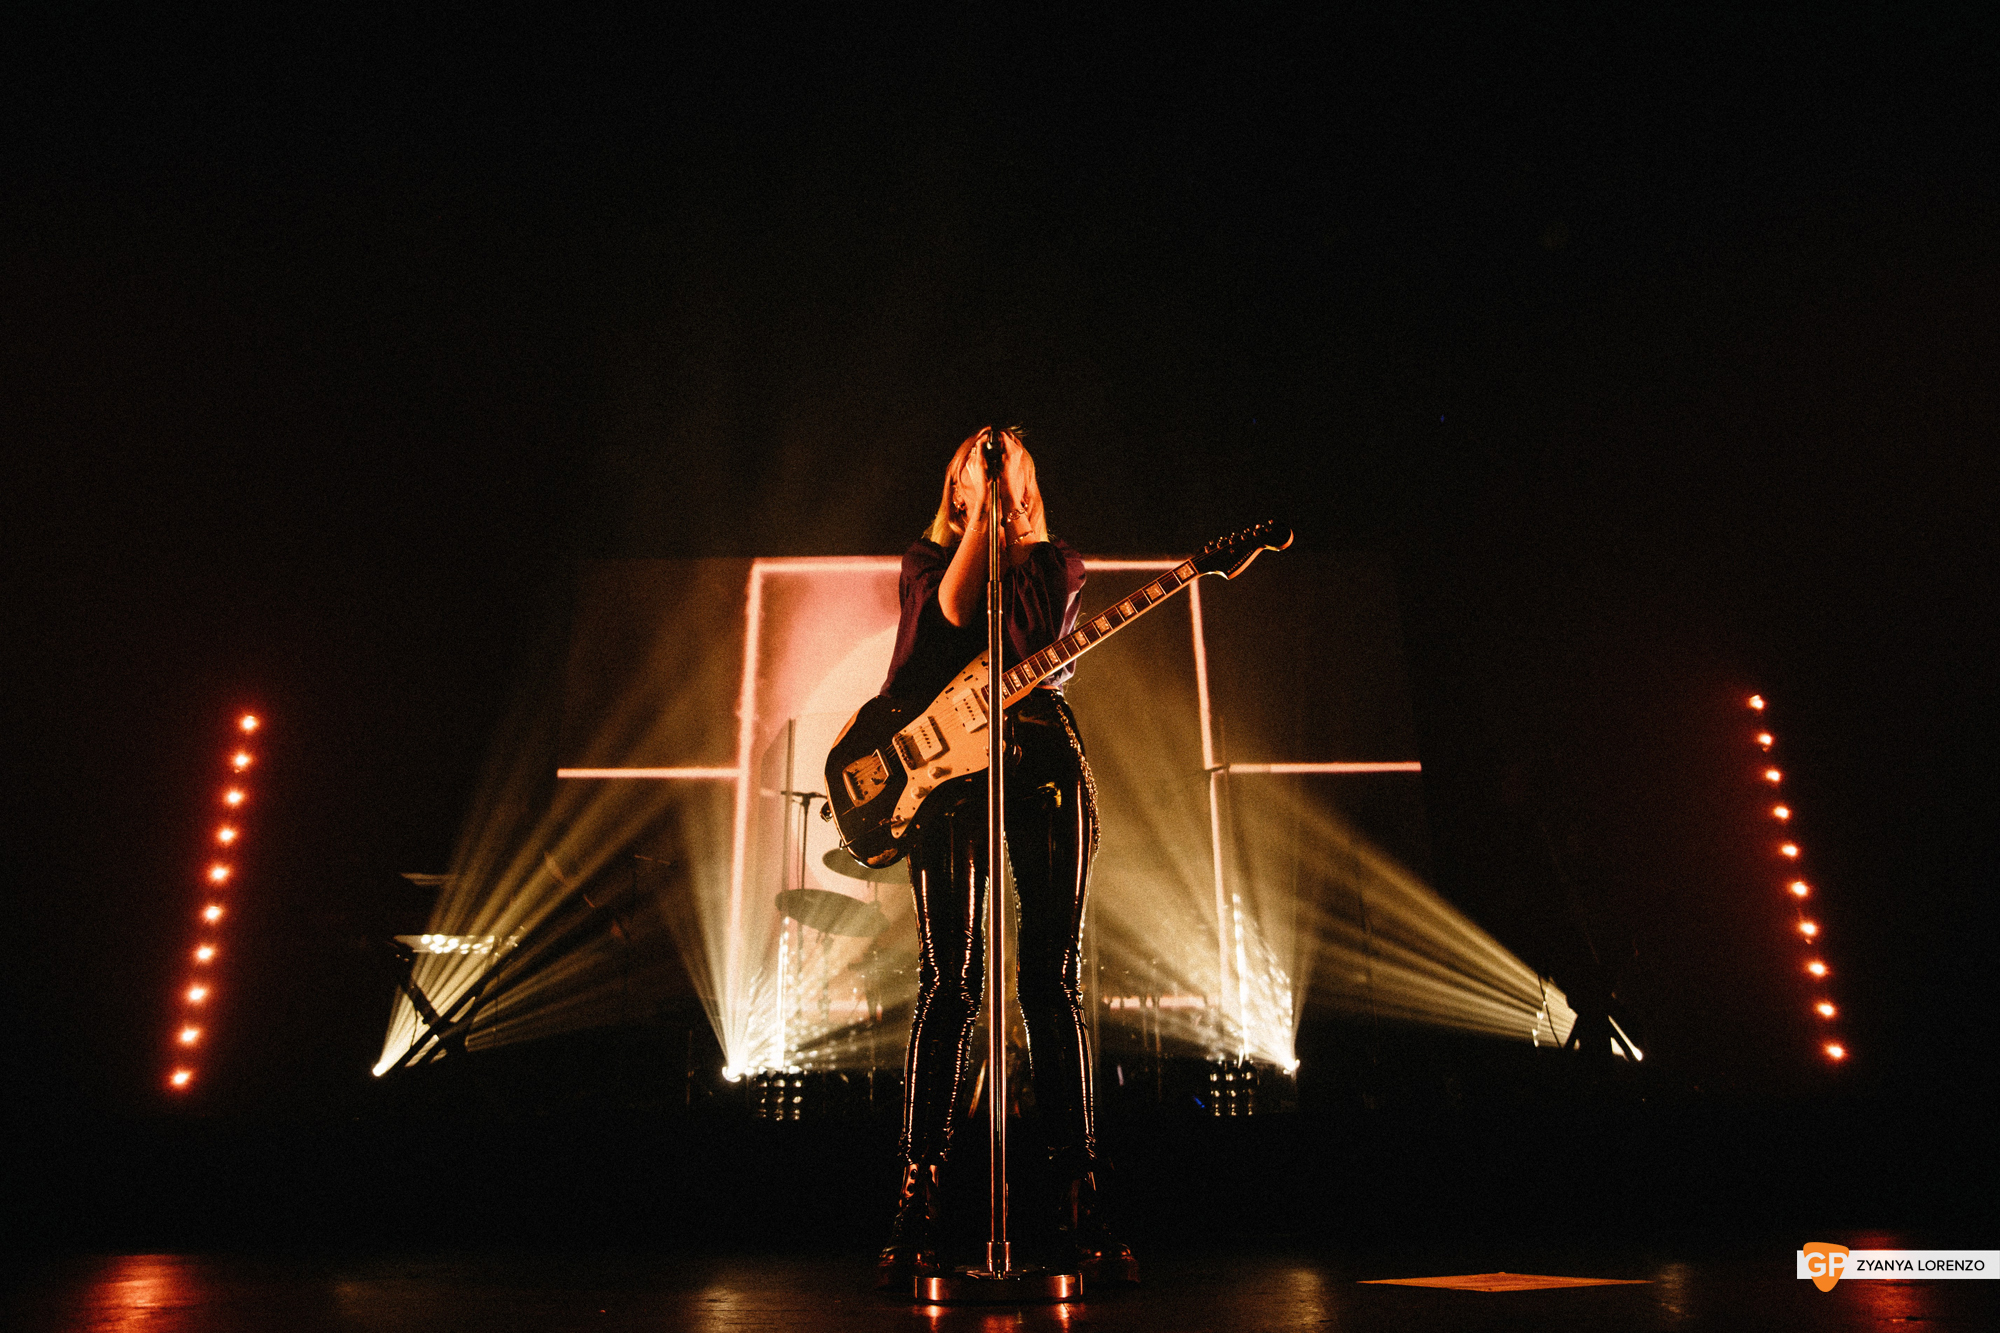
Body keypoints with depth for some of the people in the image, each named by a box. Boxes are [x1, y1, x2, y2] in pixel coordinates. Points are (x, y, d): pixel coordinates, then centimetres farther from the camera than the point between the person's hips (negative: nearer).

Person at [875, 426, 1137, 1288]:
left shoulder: (1057, 563, 19)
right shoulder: (924, 558, 19)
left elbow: (1033, 642, -1)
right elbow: (950, 612, -4)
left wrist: (1003, 519, 2)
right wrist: (979, 523, 4)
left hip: (1047, 762, 1)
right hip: (948, 764, -1)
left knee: (1055, 980, -1)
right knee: (950, 983, -8)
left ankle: (1077, 1202, 4)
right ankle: (917, 1203, 0)